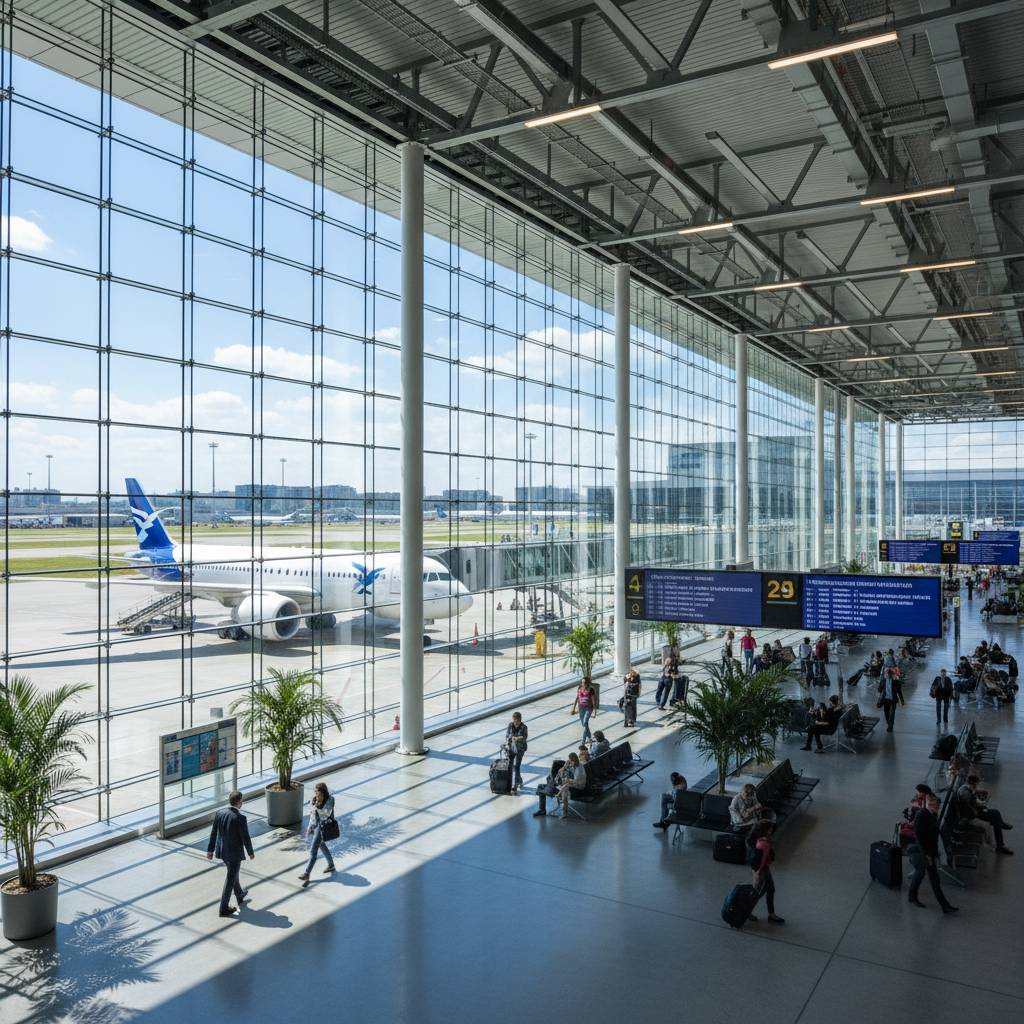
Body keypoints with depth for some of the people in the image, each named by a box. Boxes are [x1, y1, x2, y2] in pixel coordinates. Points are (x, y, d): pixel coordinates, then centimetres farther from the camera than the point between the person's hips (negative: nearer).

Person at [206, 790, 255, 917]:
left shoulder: (219, 813, -7)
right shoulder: (240, 818, -24)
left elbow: (213, 833, 2)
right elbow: (245, 838, -17)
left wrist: (210, 850, 12)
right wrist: (250, 852, -1)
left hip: (222, 851, 7)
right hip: (235, 853, -7)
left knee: (233, 872, 27)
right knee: (230, 880, 8)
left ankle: (240, 896, 47)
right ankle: (224, 909, 17)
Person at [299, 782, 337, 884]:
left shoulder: (329, 800, -18)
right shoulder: (314, 799, 2)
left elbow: (327, 813, -24)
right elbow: (312, 813, 12)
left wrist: (316, 805, -29)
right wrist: (310, 826, 13)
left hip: (322, 826, -8)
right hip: (315, 824, 8)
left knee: (313, 850, -11)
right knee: (322, 845, 22)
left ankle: (307, 874, -11)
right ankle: (331, 865, 40)